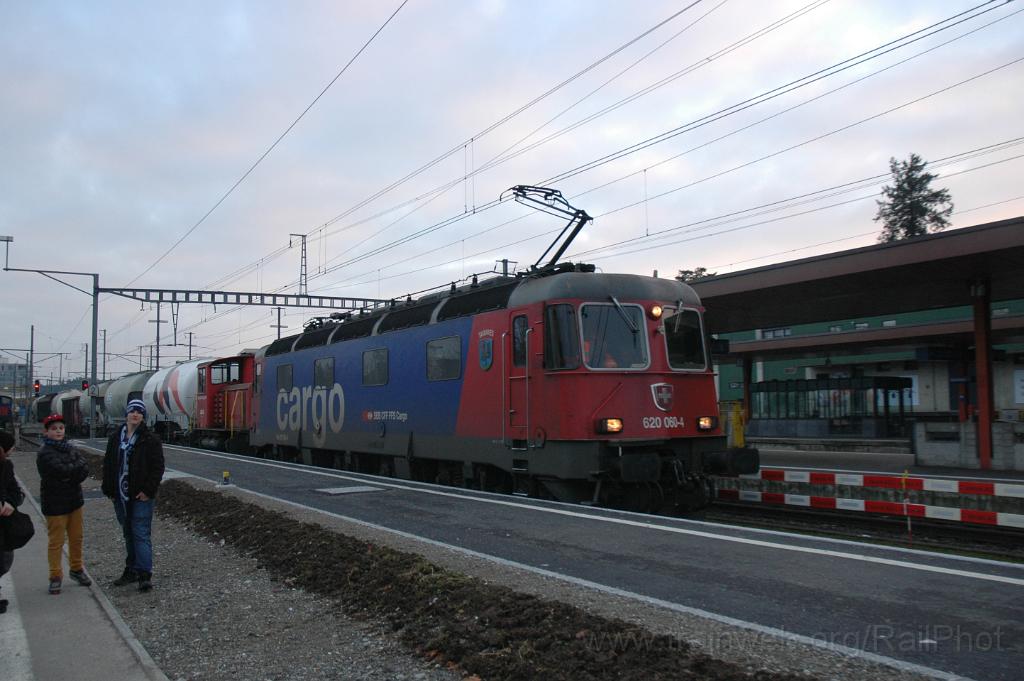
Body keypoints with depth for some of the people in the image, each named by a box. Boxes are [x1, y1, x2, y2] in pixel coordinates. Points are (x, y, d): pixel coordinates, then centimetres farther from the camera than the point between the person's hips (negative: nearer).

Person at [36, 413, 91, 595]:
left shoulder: (70, 448, 7)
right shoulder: (45, 453, -12)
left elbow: (84, 471, -3)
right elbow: (62, 470, -25)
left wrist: (70, 477, -18)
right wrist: (78, 464, -10)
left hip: (74, 501, 6)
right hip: (55, 504, -6)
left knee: (76, 538, 14)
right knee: (56, 542, 1)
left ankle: (77, 569, 29)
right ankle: (55, 576, 12)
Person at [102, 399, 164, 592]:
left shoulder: (150, 439, -6)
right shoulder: (116, 438, 9)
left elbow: (157, 467, -8)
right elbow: (108, 465, 12)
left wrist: (148, 490, -14)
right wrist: (109, 490, 5)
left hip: (141, 496, -5)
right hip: (121, 496, 5)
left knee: (141, 533, -8)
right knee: (128, 534, 14)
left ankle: (145, 574, -7)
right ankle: (132, 570, 23)